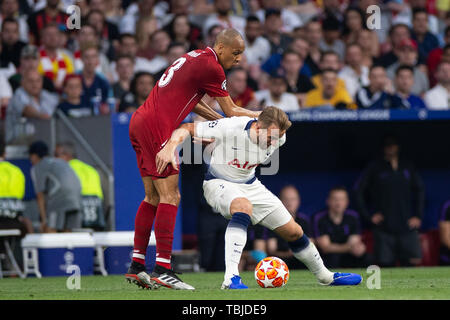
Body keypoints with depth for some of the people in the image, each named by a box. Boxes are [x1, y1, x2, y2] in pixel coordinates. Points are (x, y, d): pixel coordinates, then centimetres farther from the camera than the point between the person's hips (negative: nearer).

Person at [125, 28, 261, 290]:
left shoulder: (196, 58, 19)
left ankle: (136, 266, 13)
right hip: (156, 128, -10)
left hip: (140, 123, 10)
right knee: (169, 197, -10)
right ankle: (163, 268, -14)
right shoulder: (211, 67, -10)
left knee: (153, 198, 12)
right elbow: (232, 111, -3)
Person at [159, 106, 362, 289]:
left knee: (293, 231, 6)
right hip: (219, 183, -6)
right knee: (244, 207, -40)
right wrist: (170, 146, -41)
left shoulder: (279, 137, -14)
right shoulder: (230, 128, -31)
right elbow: (187, 129, -27)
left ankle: (325, 276, 31)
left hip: (250, 185, 6)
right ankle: (231, 277, -45)